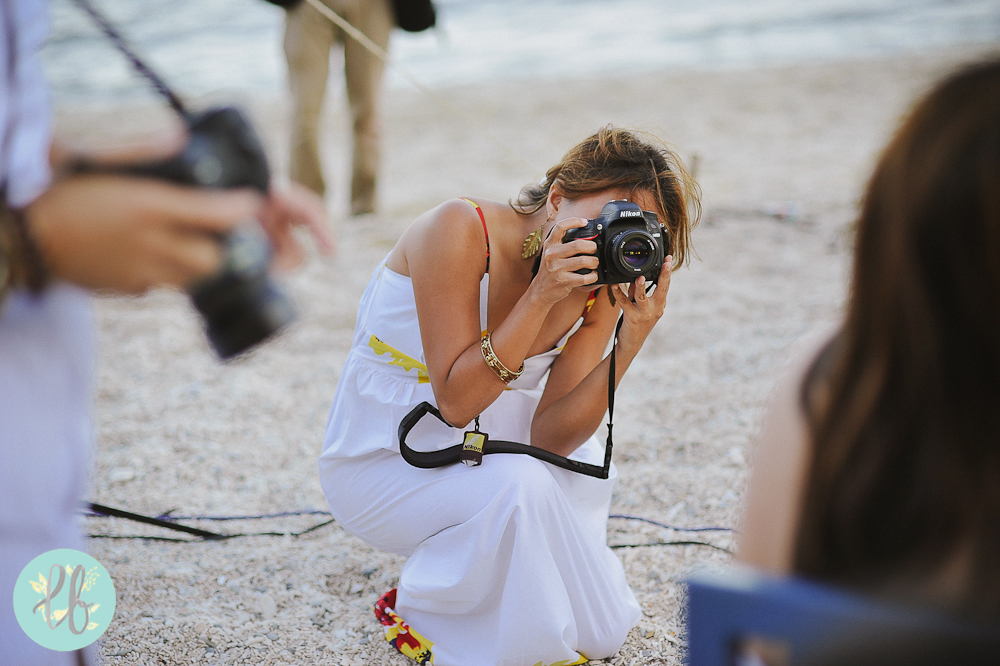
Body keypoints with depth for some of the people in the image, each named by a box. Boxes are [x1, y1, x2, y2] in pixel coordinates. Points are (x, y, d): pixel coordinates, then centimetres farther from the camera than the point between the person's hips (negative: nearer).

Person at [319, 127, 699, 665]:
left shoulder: (600, 292, -7)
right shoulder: (461, 230, -24)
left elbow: (549, 438, -16)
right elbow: (456, 402, -28)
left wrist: (632, 341, -26)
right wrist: (540, 297, -34)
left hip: (475, 445, 7)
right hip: (379, 457, -7)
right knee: (519, 488, -28)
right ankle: (419, 619, -1)